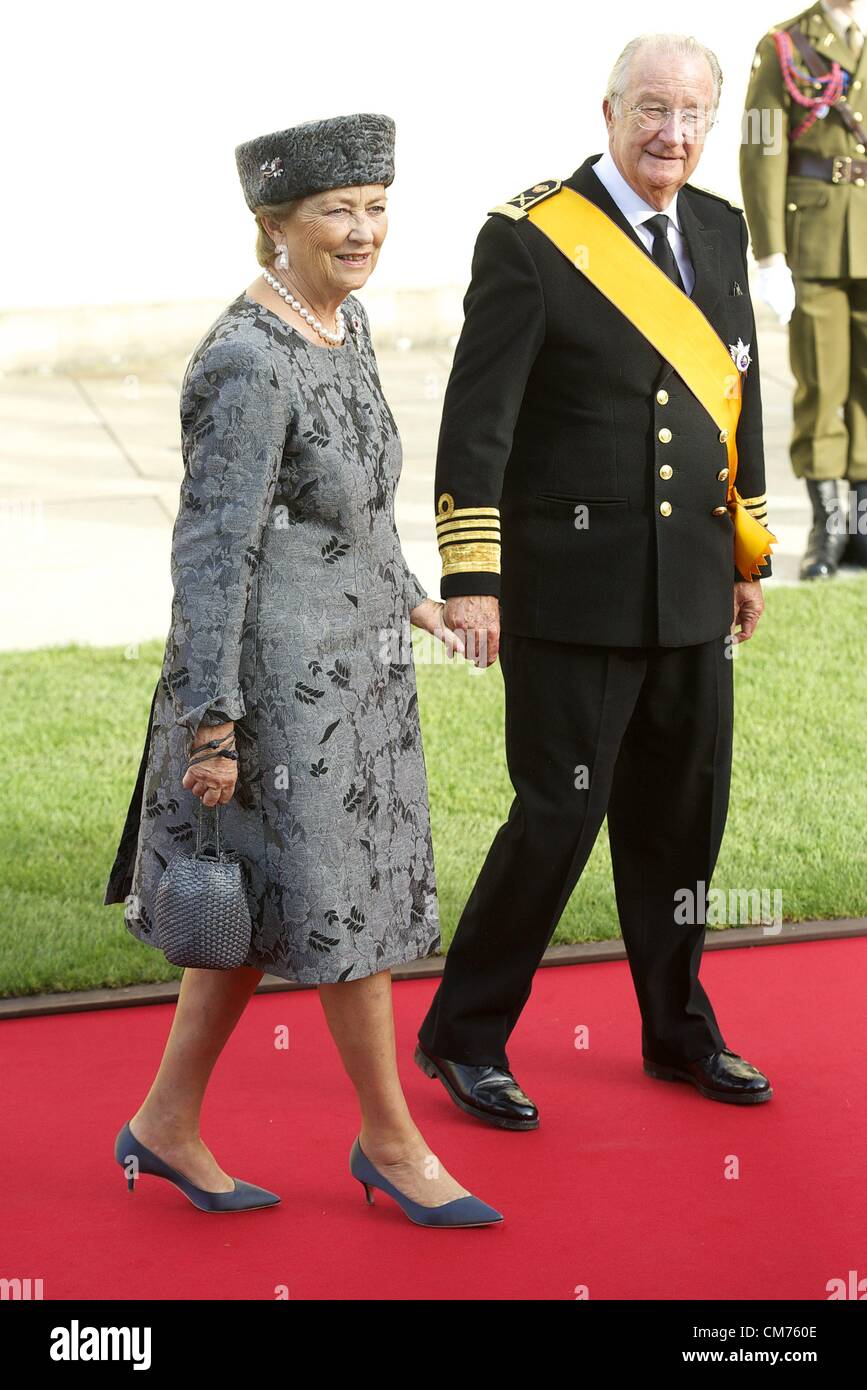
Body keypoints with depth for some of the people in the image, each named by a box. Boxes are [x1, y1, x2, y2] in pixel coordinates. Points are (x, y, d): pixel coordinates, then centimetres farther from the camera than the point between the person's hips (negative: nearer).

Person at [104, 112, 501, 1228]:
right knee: (345, 904, 3)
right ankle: (393, 1144, 21)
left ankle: (167, 1124, 29)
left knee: (271, 910, 16)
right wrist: (212, 726, -20)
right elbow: (210, 552, -20)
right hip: (282, 681, -9)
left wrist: (401, 593, 31)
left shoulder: (341, 321, 6)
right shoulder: (245, 363, -21)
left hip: (350, 663, 9)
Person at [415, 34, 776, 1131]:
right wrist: (470, 577, -17)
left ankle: (678, 1031, 30)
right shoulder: (530, 237, -9)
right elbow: (476, 418, -12)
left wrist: (748, 554, 18)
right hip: (572, 587, -6)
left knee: (684, 814, 13)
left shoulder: (720, 230, 11)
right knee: (561, 811, -4)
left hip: (689, 588, 6)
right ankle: (463, 1037, 13)